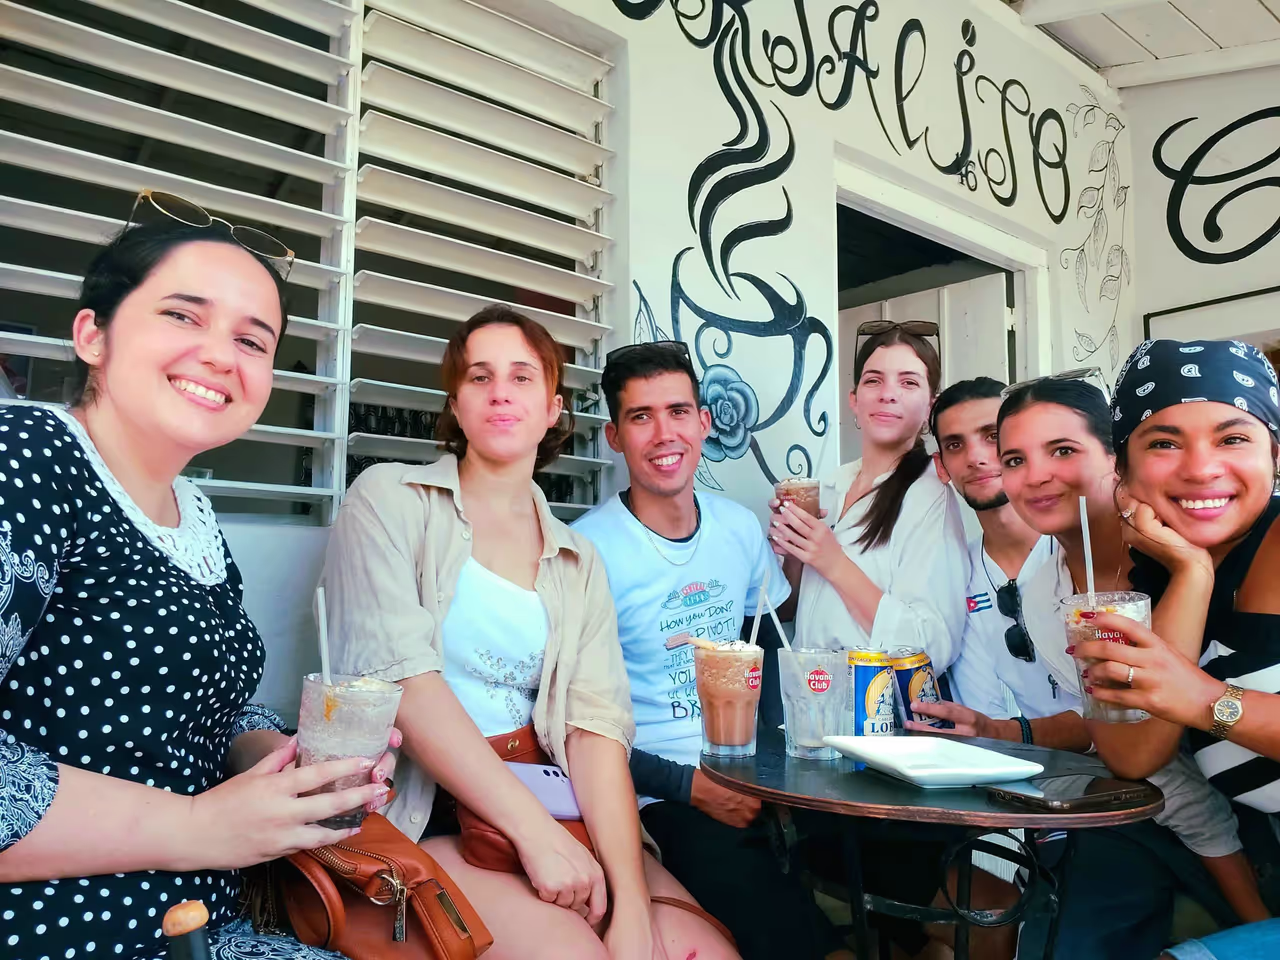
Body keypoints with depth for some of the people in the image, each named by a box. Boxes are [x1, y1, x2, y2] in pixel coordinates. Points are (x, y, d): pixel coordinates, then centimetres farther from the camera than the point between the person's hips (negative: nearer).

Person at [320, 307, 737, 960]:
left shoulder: (578, 562, 11)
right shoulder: (390, 499, 1)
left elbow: (598, 723, -1)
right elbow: (401, 676, -12)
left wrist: (633, 903, -15)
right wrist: (534, 831, -19)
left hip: (542, 802, 4)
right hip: (417, 816, -3)